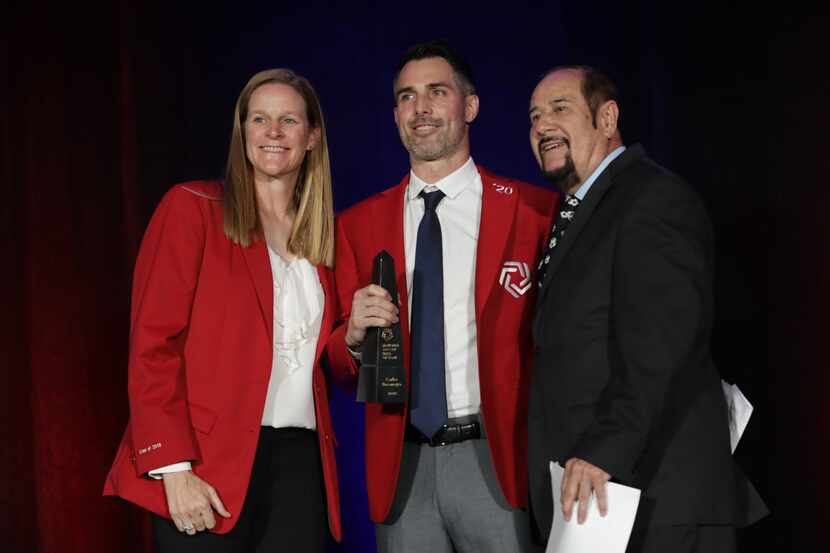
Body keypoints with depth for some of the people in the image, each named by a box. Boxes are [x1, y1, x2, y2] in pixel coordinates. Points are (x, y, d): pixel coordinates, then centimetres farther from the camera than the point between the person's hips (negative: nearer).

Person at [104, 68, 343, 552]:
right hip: (210, 464, -4)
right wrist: (174, 469, -15)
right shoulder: (192, 207, -1)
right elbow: (153, 344, -8)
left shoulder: (320, 234, 14)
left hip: (299, 462, 5)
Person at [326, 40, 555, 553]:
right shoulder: (358, 224, 8)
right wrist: (354, 336, -11)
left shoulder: (534, 209, -2)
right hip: (401, 466, 3)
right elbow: (340, 367, 10)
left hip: (496, 459, -2)